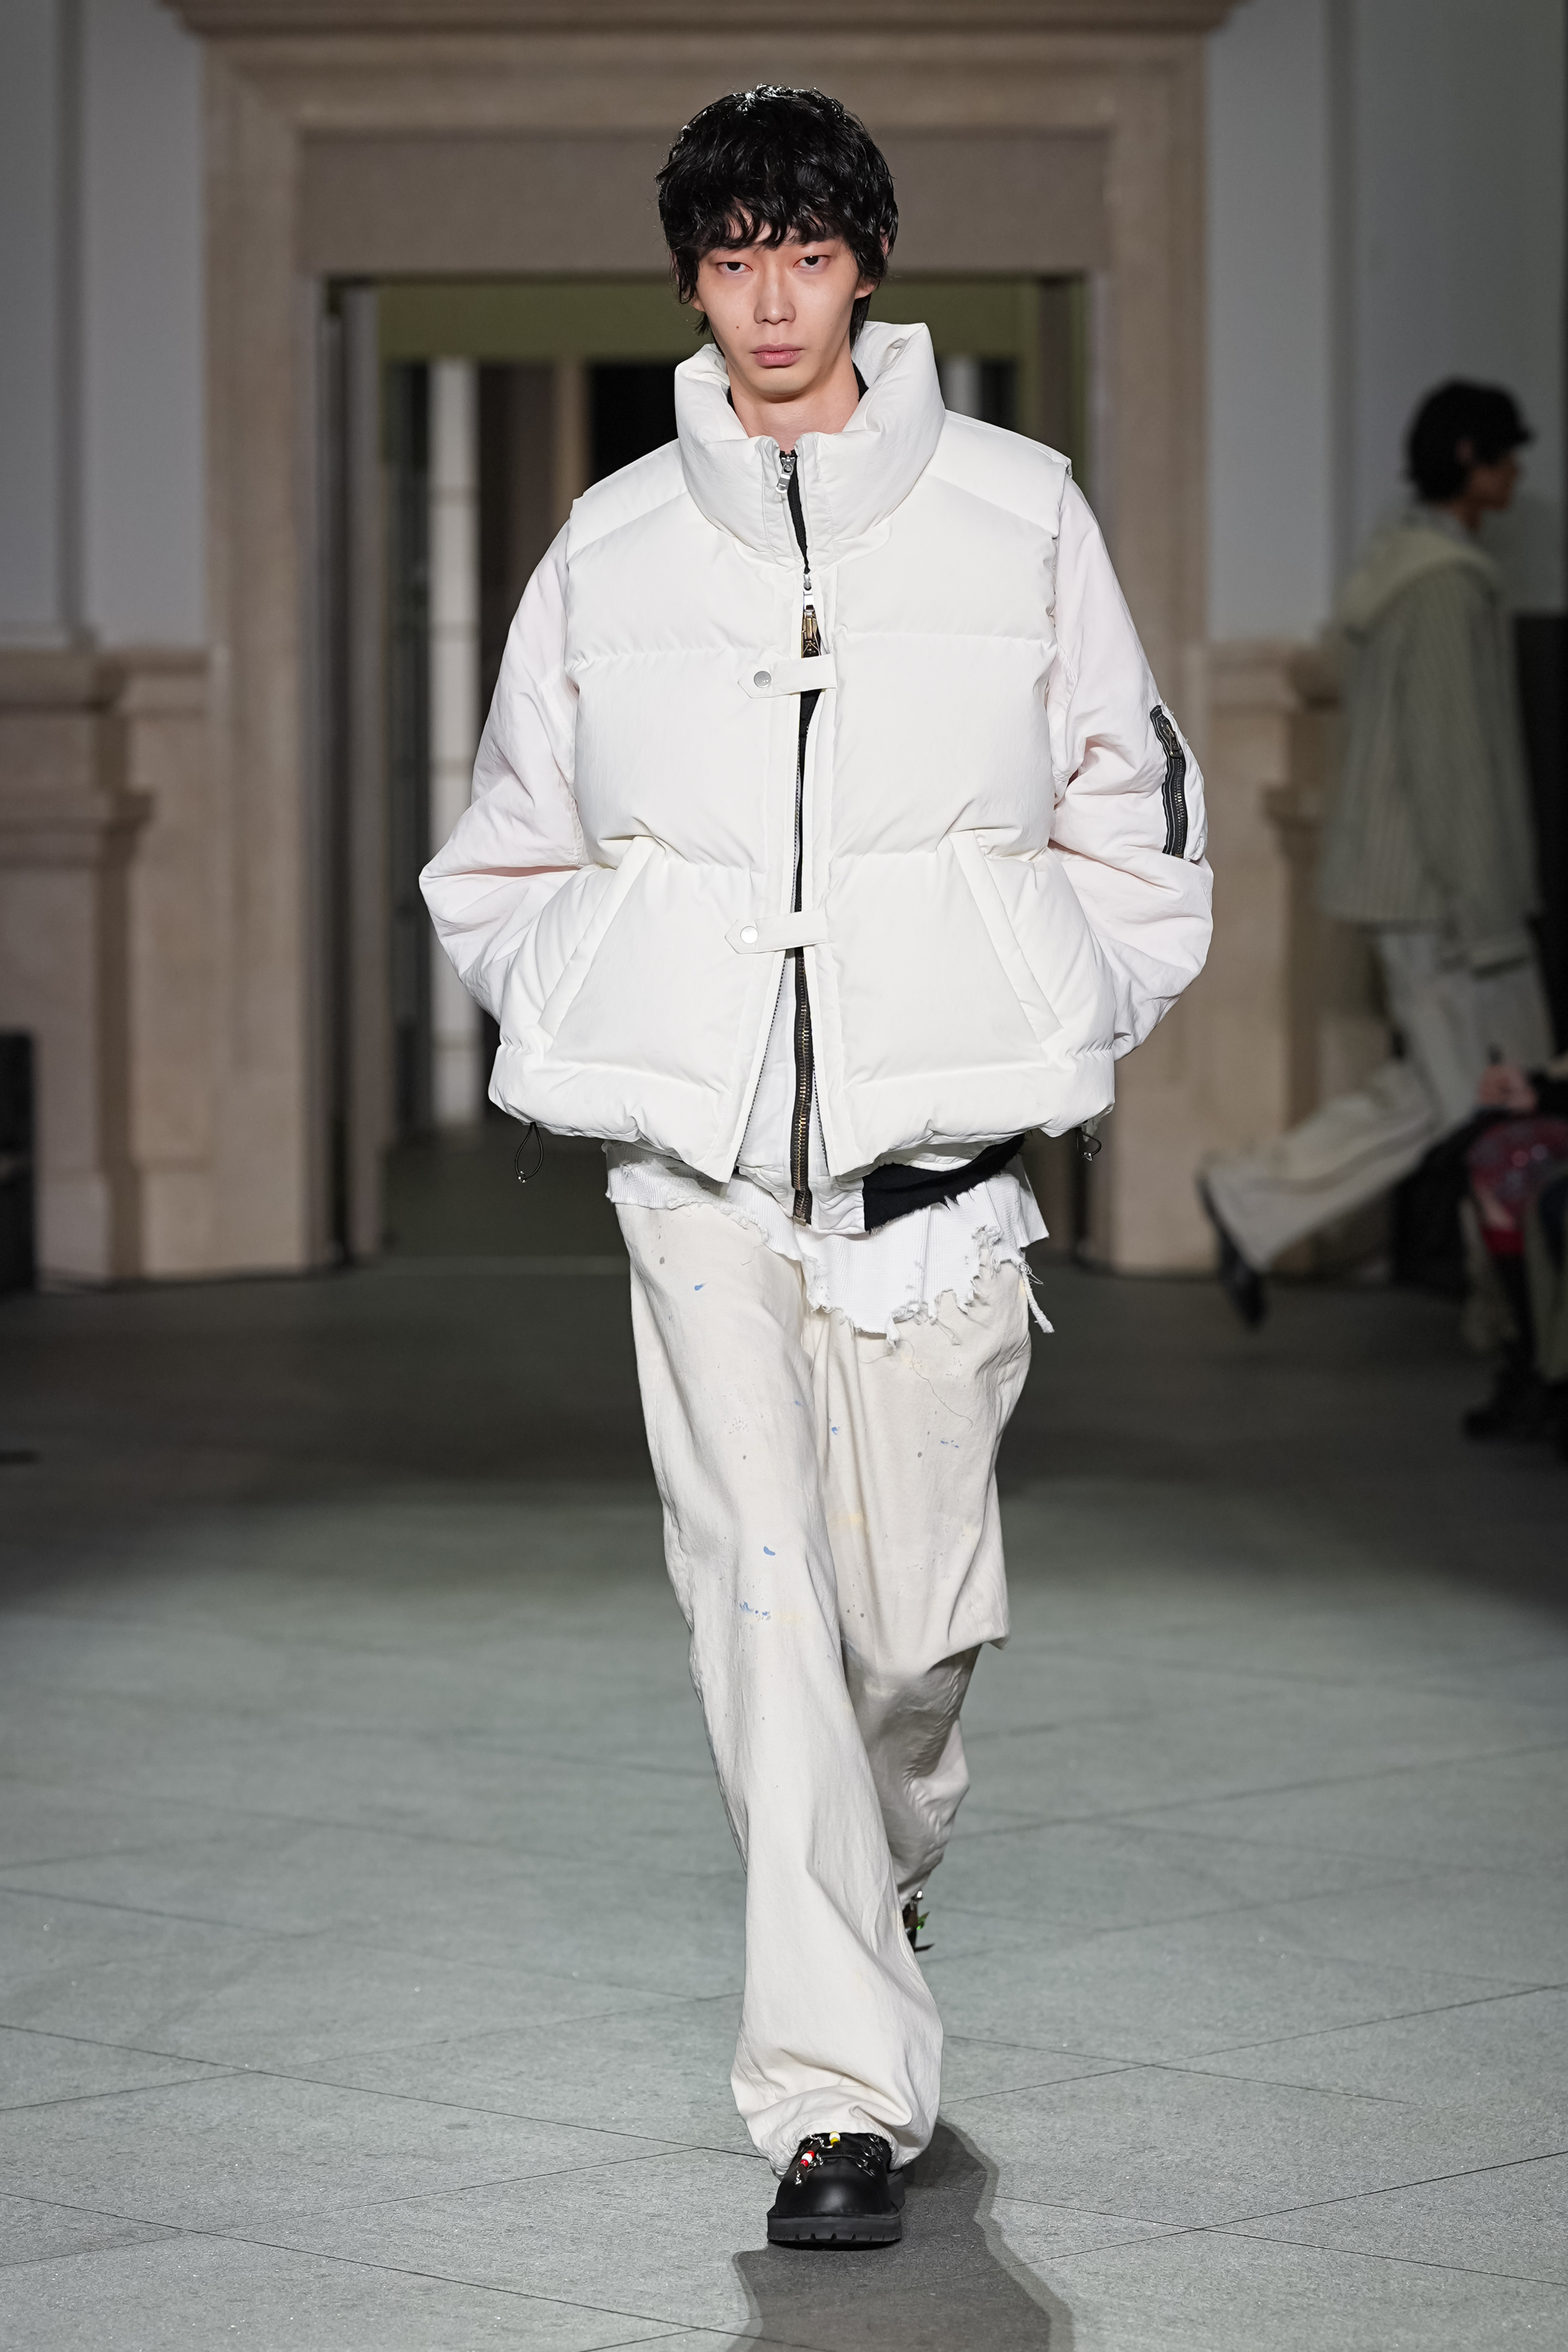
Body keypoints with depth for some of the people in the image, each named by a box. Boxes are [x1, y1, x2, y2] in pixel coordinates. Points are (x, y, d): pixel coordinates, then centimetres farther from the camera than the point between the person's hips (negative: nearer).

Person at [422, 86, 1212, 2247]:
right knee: (763, 1603, -9)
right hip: (698, 1171, 0)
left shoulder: (1016, 516, 4)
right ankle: (840, 2097, -8)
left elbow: (1135, 832, 11)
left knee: (917, 1613, 4)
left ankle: (886, 1864, 39)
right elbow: (504, 865, 19)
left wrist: (1043, 1052, 4)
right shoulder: (609, 551, 8)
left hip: (935, 1164, 0)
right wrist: (599, 1037, 6)